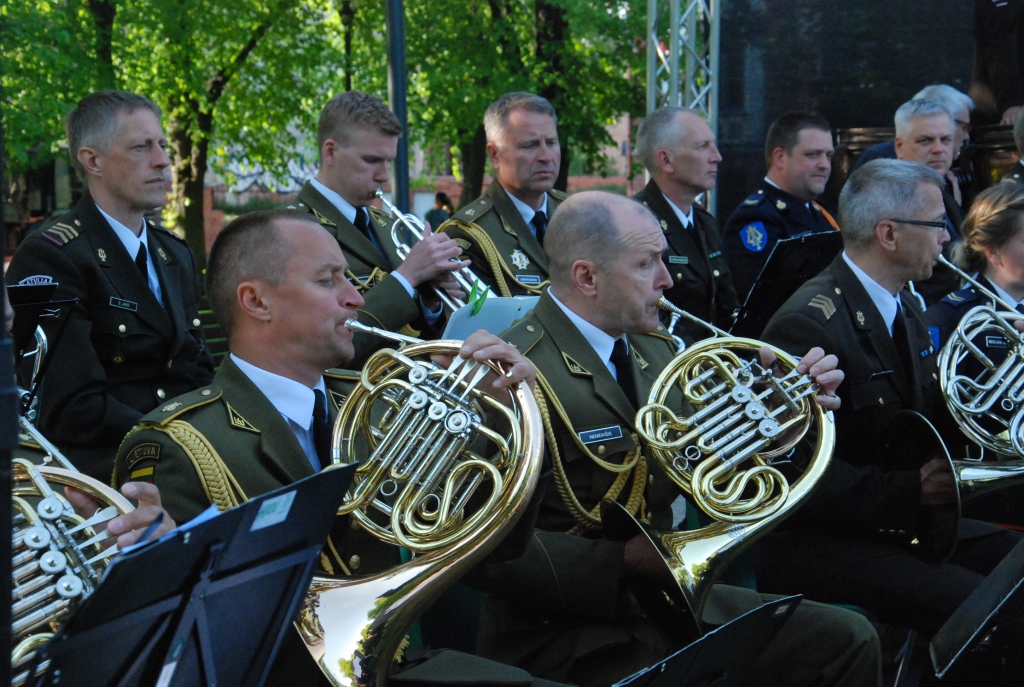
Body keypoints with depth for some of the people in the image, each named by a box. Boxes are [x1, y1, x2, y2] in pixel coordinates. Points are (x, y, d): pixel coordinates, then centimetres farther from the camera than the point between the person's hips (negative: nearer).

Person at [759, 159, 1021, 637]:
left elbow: (933, 426, 19)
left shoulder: (905, 308, 13)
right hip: (817, 544, -9)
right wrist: (905, 490, -26)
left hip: (908, 524, 10)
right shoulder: (808, 325, -19)